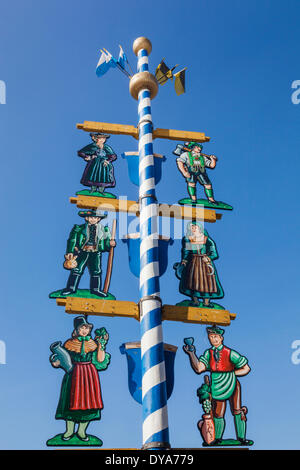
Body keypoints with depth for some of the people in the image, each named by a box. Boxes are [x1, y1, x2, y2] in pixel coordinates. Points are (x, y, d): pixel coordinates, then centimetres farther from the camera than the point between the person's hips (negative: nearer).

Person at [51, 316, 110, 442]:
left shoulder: (93, 343, 2)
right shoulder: (70, 343, -1)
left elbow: (100, 360, -4)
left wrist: (101, 345, -7)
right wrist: (56, 362, -19)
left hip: (89, 375, 1)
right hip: (74, 375, -1)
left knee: (88, 400, 1)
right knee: (72, 401, 2)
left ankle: (81, 431, 17)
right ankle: (69, 430, 20)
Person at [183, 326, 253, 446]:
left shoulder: (230, 353, -9)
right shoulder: (208, 353, 1)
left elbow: (246, 369, -2)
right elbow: (198, 369, -14)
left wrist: (231, 373, -9)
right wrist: (191, 353, -22)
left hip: (231, 385, -3)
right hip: (217, 388, 3)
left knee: (237, 411, -2)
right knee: (218, 414, 9)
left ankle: (241, 438, 13)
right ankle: (217, 439, 26)